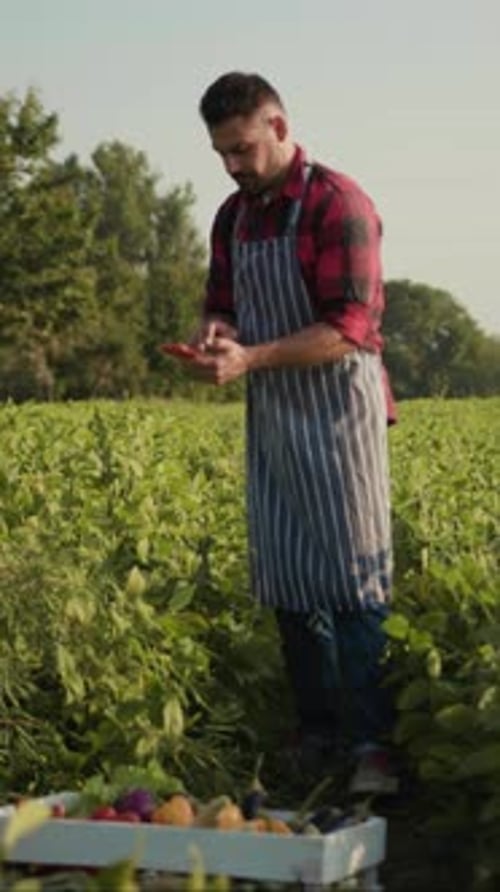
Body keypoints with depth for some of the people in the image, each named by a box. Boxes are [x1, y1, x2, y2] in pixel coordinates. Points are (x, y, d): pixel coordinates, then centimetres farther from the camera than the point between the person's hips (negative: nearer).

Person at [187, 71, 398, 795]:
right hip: (270, 416, 7)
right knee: (287, 584, 6)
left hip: (338, 409, -7)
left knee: (355, 579, -8)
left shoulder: (337, 204, -13)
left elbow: (348, 328, -19)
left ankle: (373, 745, -8)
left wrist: (249, 359, -26)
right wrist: (213, 333, -6)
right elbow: (221, 303, 20)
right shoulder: (234, 217, 12)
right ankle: (316, 737, 13)